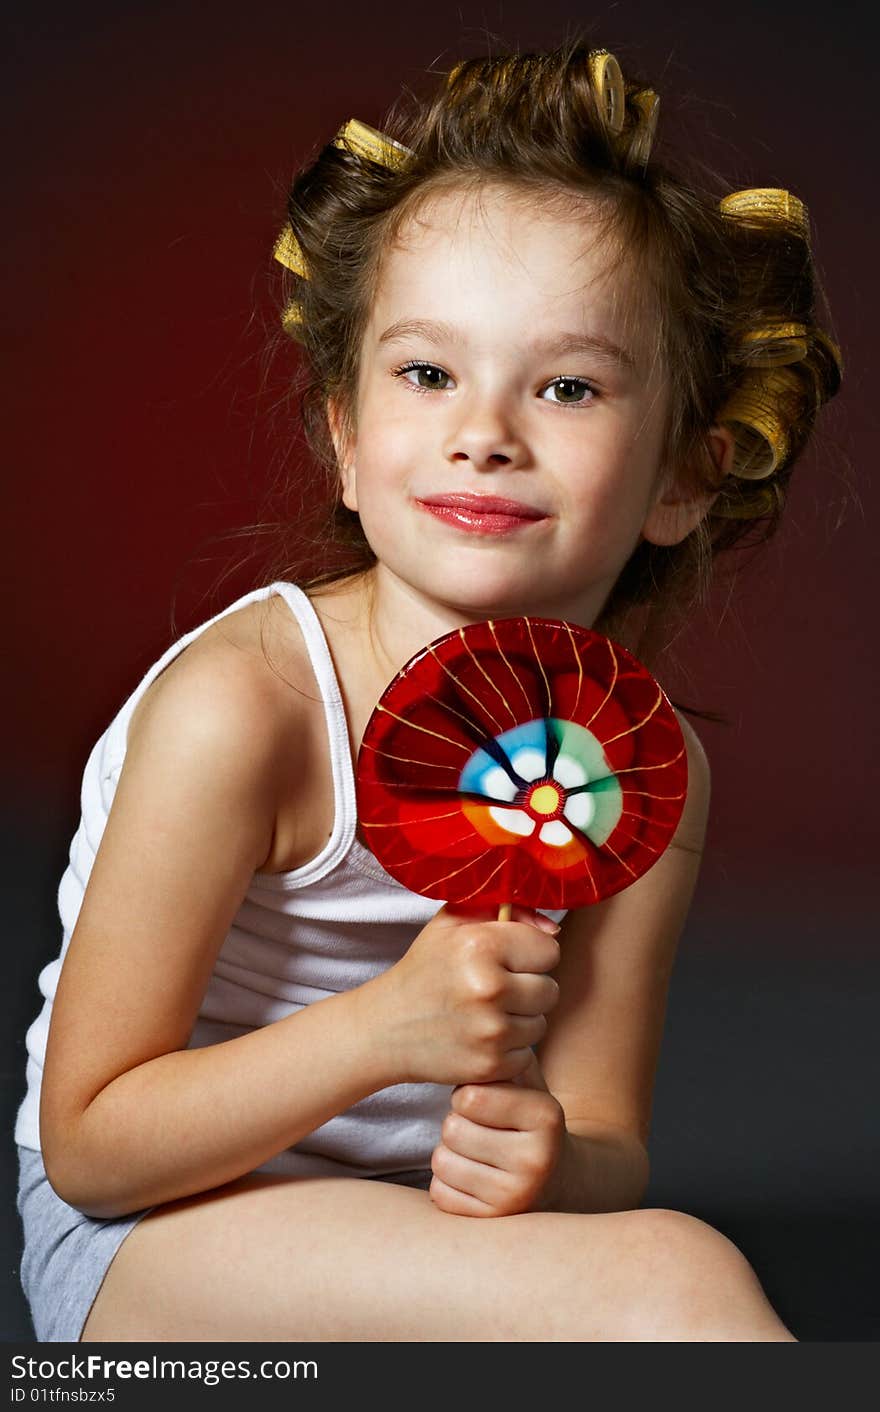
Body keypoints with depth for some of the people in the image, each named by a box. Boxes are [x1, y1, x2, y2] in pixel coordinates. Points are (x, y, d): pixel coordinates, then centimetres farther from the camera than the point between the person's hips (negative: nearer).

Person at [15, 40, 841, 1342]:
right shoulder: (240, 707, -22)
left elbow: (608, 1134, 0)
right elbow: (88, 1144, -17)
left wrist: (549, 1158, -25)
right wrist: (385, 1028, -31)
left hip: (408, 1230, 6)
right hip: (148, 1229, -5)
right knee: (675, 1282, -27)